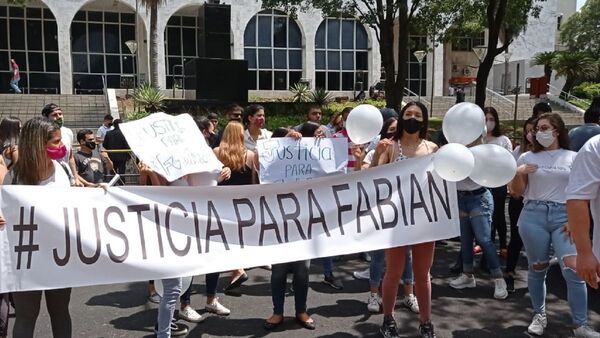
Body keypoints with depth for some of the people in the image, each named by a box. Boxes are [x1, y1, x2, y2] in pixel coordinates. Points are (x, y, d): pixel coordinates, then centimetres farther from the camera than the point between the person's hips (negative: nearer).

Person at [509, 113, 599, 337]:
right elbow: (517, 192, 9)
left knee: (574, 271, -10)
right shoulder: (527, 157, 9)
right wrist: (518, 173, -10)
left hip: (564, 216, -1)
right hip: (533, 215, 1)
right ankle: (539, 315, 23)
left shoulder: (573, 157, 8)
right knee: (537, 268, 7)